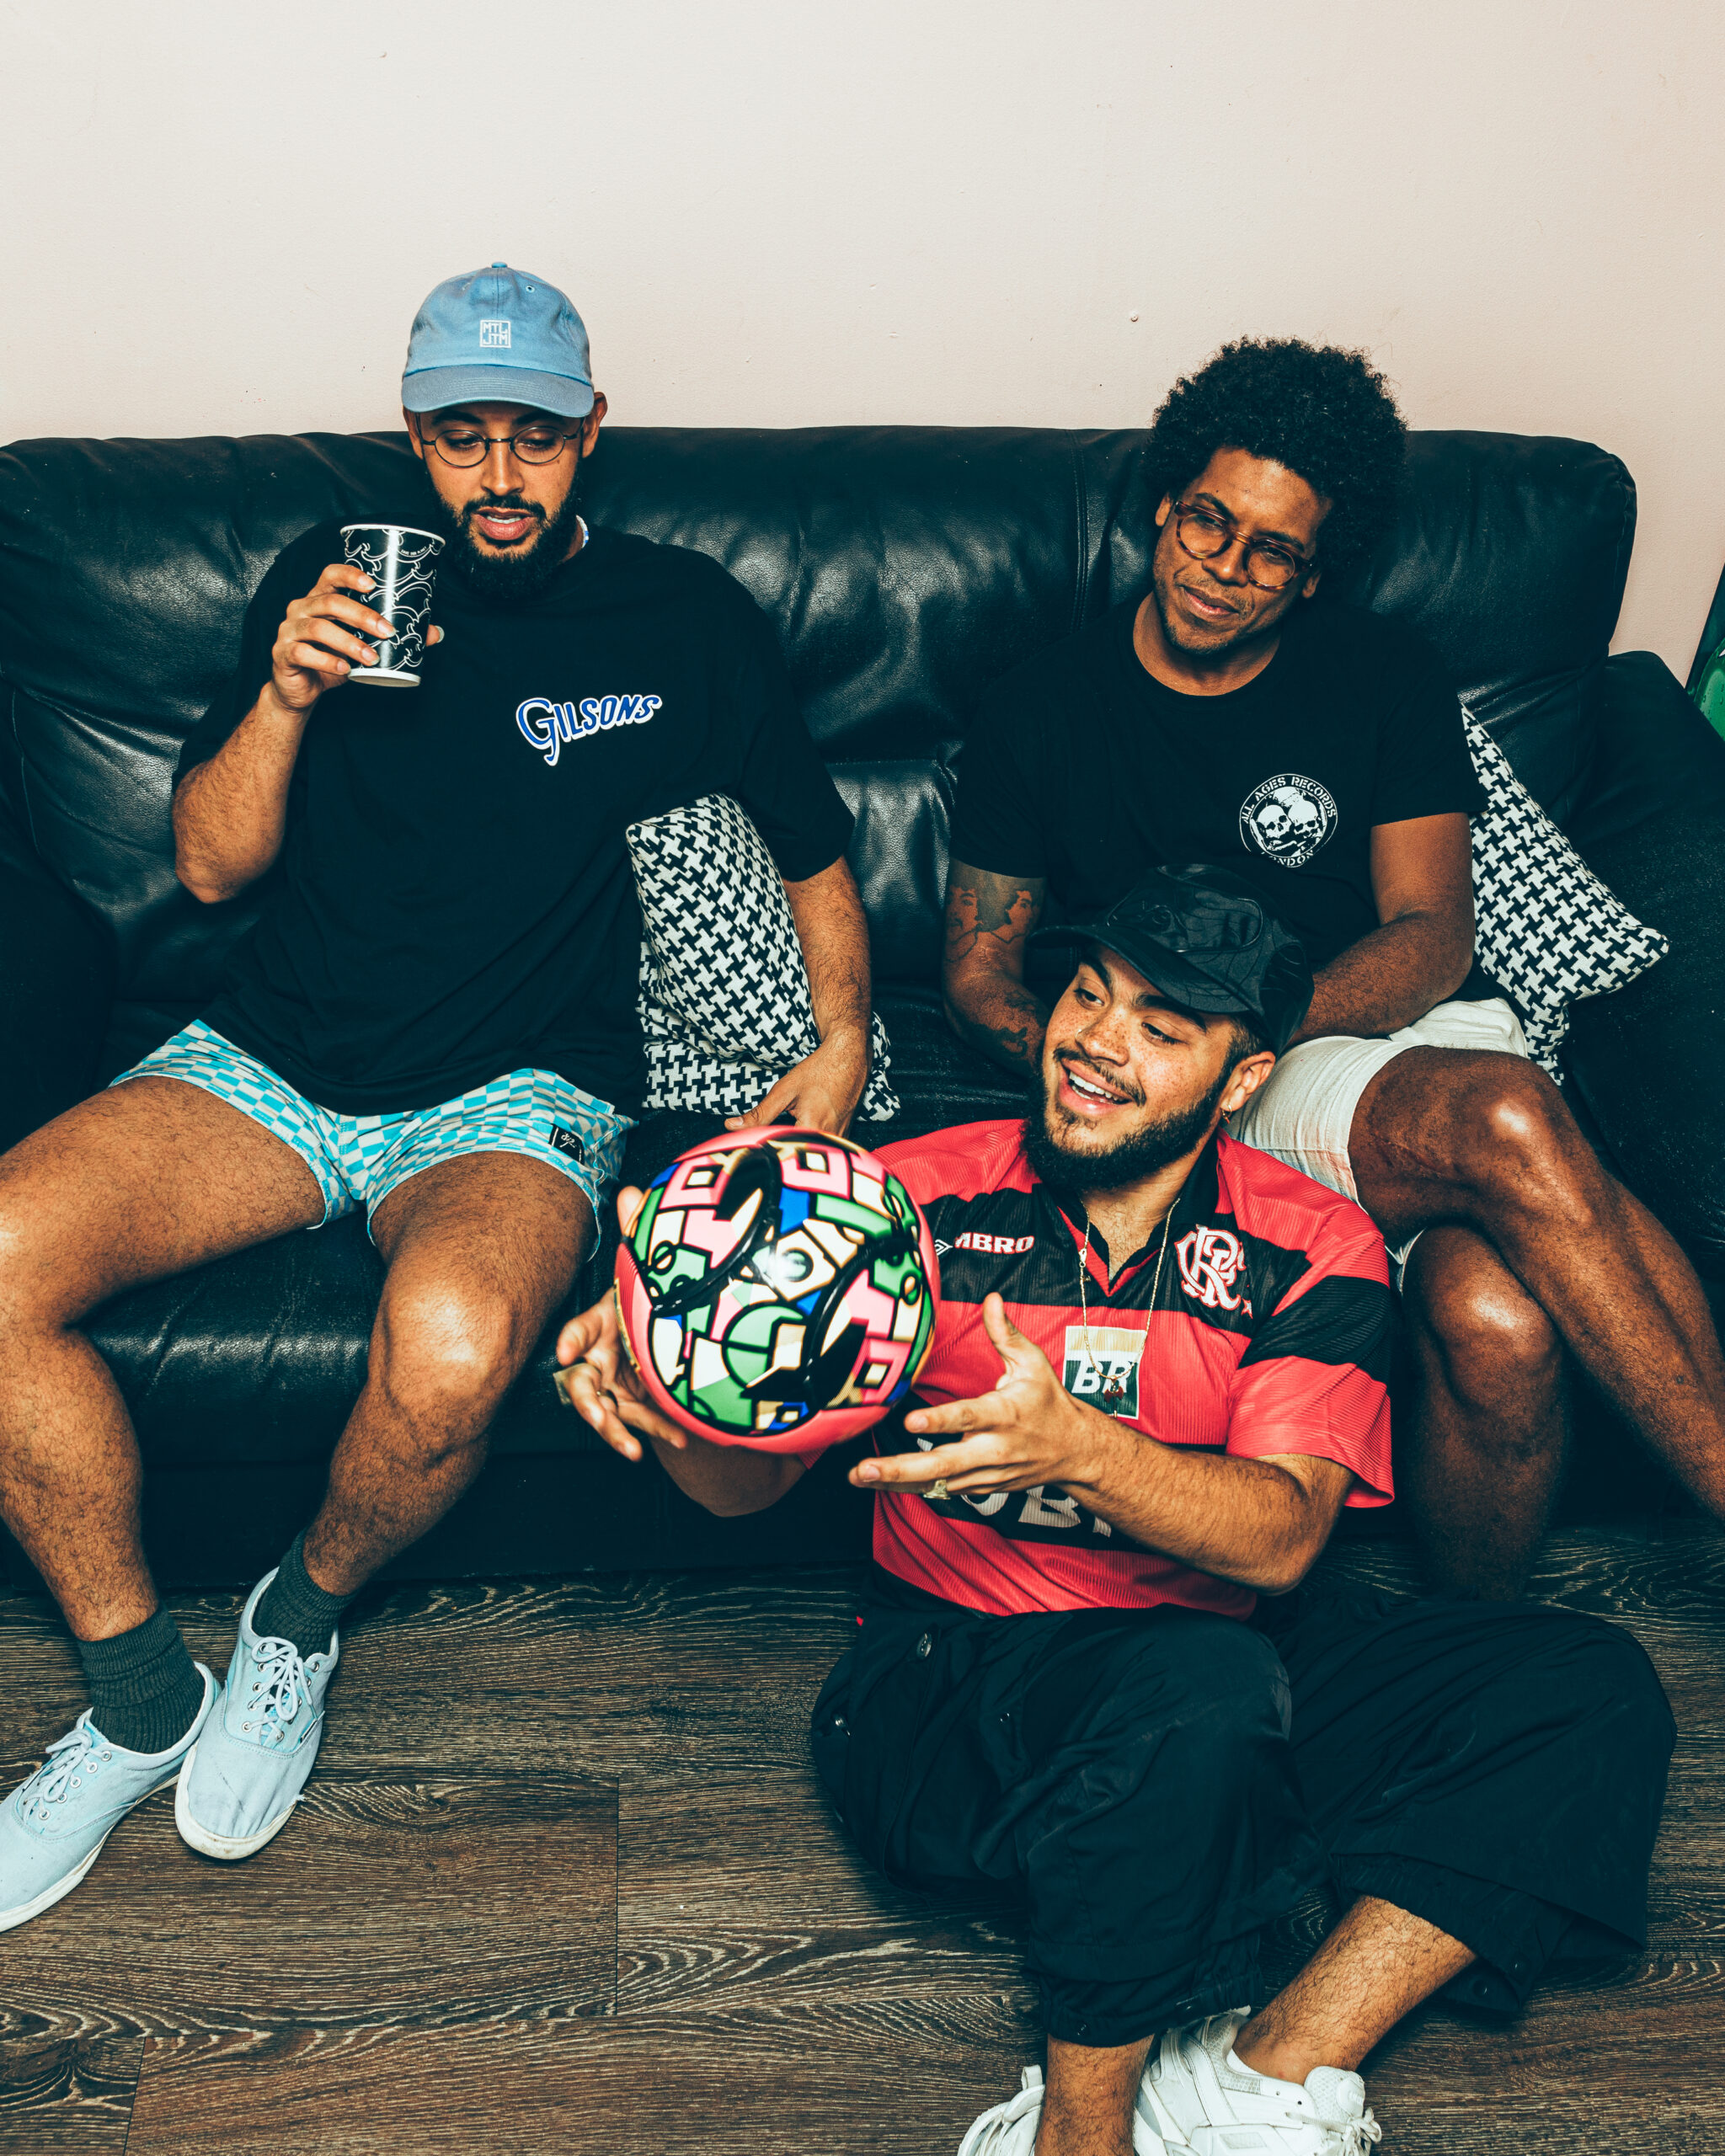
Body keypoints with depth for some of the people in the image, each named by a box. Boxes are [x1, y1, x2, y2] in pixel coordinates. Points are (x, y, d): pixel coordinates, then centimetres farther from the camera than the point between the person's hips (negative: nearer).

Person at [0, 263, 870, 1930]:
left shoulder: (688, 620, 8)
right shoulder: (326, 579, 13)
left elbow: (815, 858, 15)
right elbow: (212, 866, 10)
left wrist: (840, 1044, -3)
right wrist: (287, 698, -8)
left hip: (517, 1095, -3)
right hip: (273, 1059, 3)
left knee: (450, 1343, -36)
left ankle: (301, 1619, 1)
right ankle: (140, 1697, -1)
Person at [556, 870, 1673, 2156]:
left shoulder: (1313, 1248, 0)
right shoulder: (920, 1197, -1)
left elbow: (1279, 1537, -15)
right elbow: (750, 1477, -4)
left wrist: (1077, 1448, -34)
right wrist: (663, 1395, -28)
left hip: (1215, 1674, 3)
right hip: (948, 1685, -3)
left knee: (1592, 1690, -14)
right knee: (1205, 1686, -35)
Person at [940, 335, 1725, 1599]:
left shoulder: (1386, 679, 10)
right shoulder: (1044, 711, 8)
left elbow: (1431, 942, 1)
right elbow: (981, 972, 9)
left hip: (1424, 1037, 2)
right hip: (1243, 1105, -2)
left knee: (1495, 1320, -31)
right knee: (1507, 1122, -34)